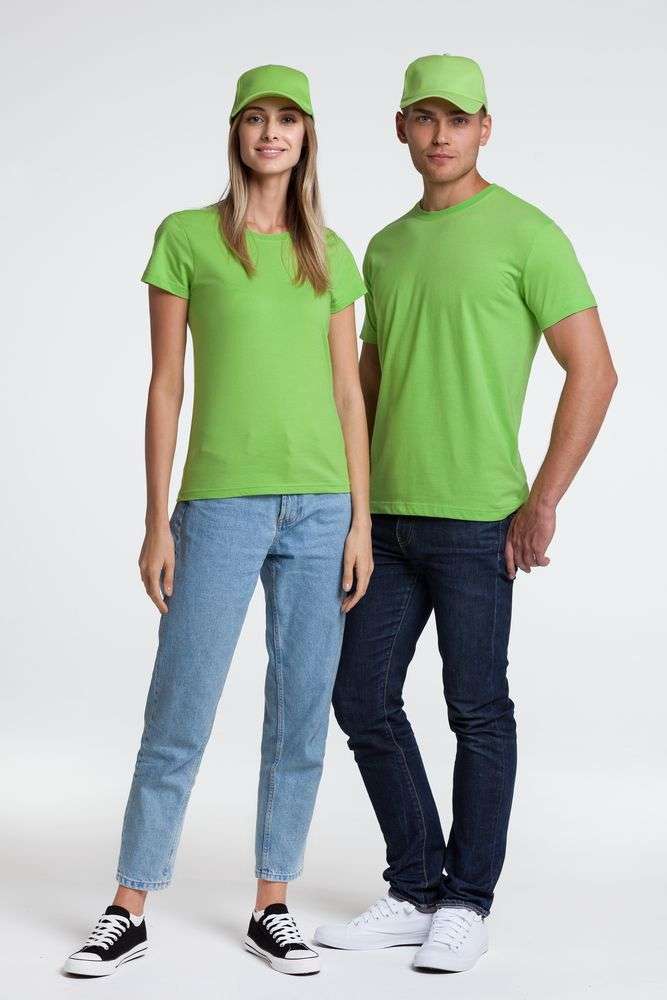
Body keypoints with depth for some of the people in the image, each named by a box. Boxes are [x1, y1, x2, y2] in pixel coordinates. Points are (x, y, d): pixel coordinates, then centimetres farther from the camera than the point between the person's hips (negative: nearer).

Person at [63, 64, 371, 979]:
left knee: (301, 715, 7)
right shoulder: (186, 237, 2)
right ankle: (129, 910, 13)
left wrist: (360, 521, 4)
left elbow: (348, 393, 10)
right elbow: (165, 387, 1)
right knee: (179, 715, 0)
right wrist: (158, 523, -3)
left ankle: (272, 906, 19)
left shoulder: (329, 255, 11)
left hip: (320, 507, 3)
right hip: (222, 505, -3)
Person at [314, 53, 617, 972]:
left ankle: (467, 904, 16)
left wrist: (542, 504, -13)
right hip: (388, 517, 7)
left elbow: (593, 372, -10)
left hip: (478, 518, -7)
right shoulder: (386, 248, 15)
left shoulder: (526, 234, -5)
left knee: (478, 710, 3)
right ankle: (416, 891, 21)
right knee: (362, 698, 7)